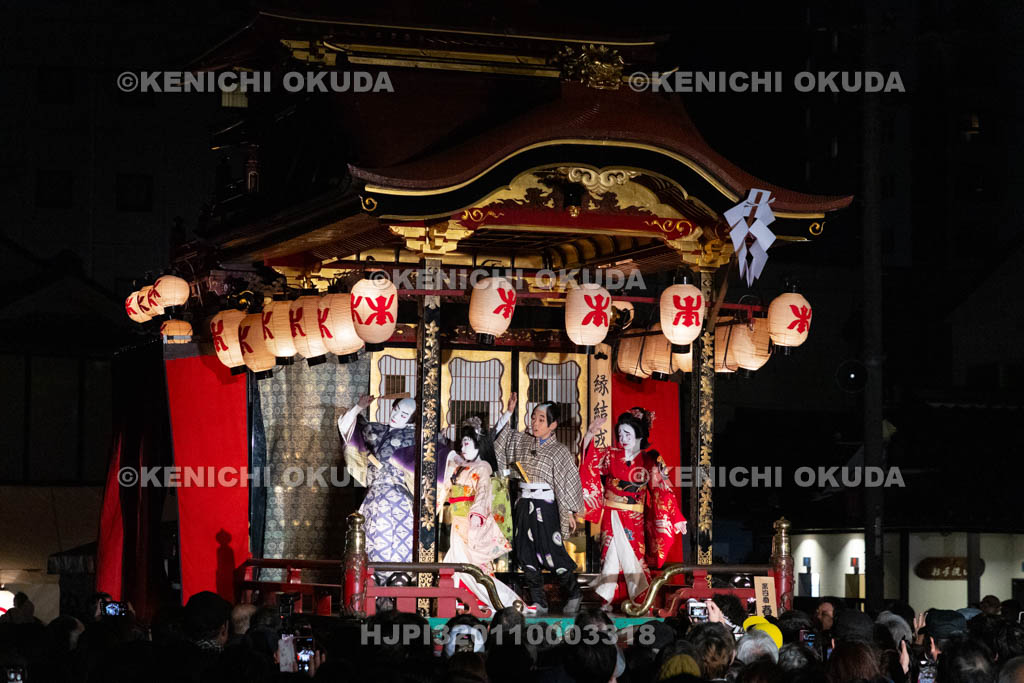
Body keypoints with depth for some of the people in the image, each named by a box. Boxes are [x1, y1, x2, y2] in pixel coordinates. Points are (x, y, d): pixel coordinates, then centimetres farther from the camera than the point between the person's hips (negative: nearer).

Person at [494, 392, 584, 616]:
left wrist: (570, 511, -7)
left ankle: (573, 594, 13)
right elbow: (500, 437, 21)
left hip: (545, 507, -6)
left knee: (552, 554, -6)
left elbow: (569, 481, -5)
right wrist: (509, 412, 10)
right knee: (526, 555, 4)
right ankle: (539, 602, 11)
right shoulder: (522, 442, 10)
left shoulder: (559, 451, -4)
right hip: (524, 506, 6)